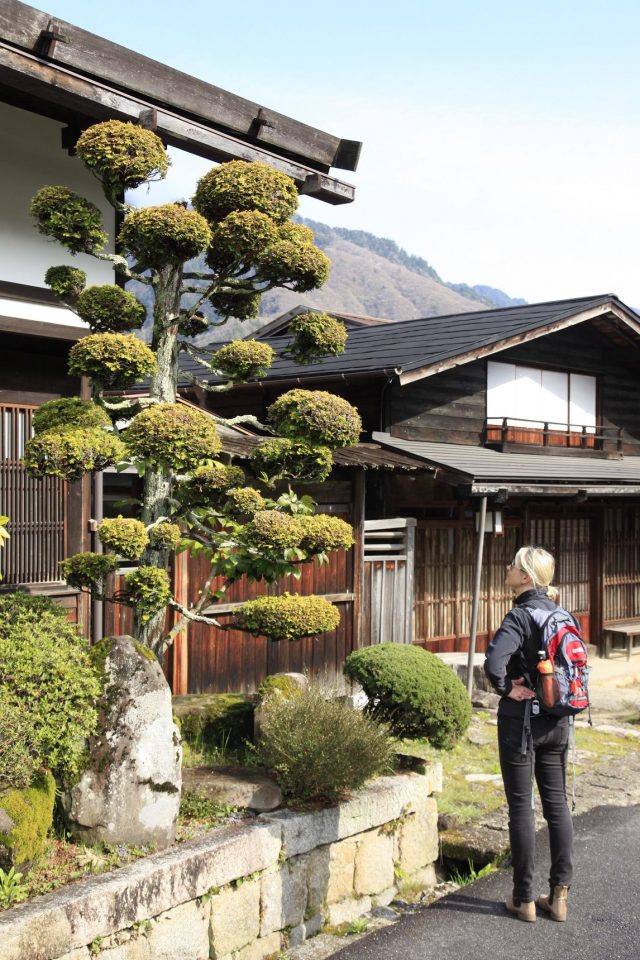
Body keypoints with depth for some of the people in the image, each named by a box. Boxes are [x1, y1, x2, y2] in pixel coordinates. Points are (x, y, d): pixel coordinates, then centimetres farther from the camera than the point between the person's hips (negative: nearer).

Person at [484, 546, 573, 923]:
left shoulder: (520, 616, -17)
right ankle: (560, 894, 20)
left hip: (522, 719, -6)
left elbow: (494, 663, -31)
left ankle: (524, 899, 12)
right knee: (558, 803, 13)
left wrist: (507, 689, -14)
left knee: (522, 807, 3)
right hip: (558, 721, 6)